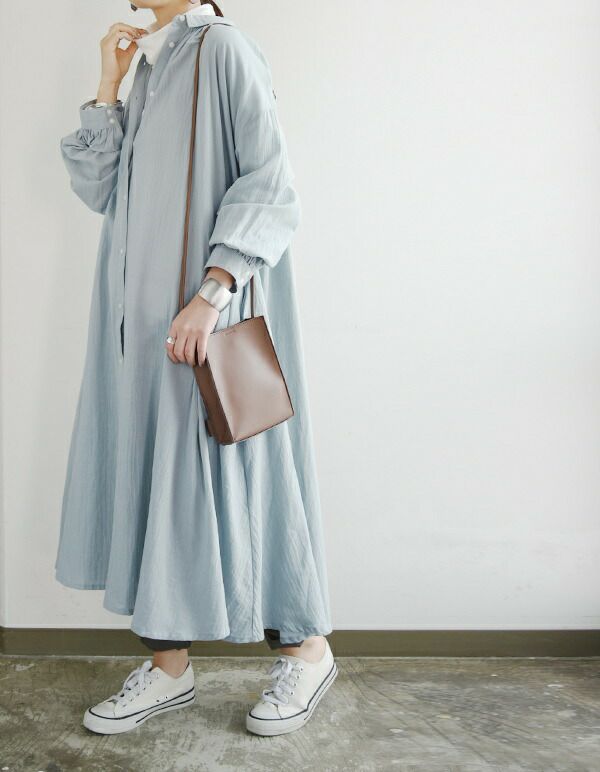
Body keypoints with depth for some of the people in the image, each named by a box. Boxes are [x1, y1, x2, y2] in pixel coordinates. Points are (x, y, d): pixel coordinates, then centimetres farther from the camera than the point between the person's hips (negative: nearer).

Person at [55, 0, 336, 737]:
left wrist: (211, 291, -26)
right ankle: (169, 666, 18)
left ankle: (306, 647, 16)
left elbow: (269, 184, -16)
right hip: (145, 316, 8)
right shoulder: (150, 67, 18)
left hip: (210, 314, -8)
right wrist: (108, 84, 7)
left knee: (215, 467, -3)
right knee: (151, 469, 7)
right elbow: (97, 189, 13)